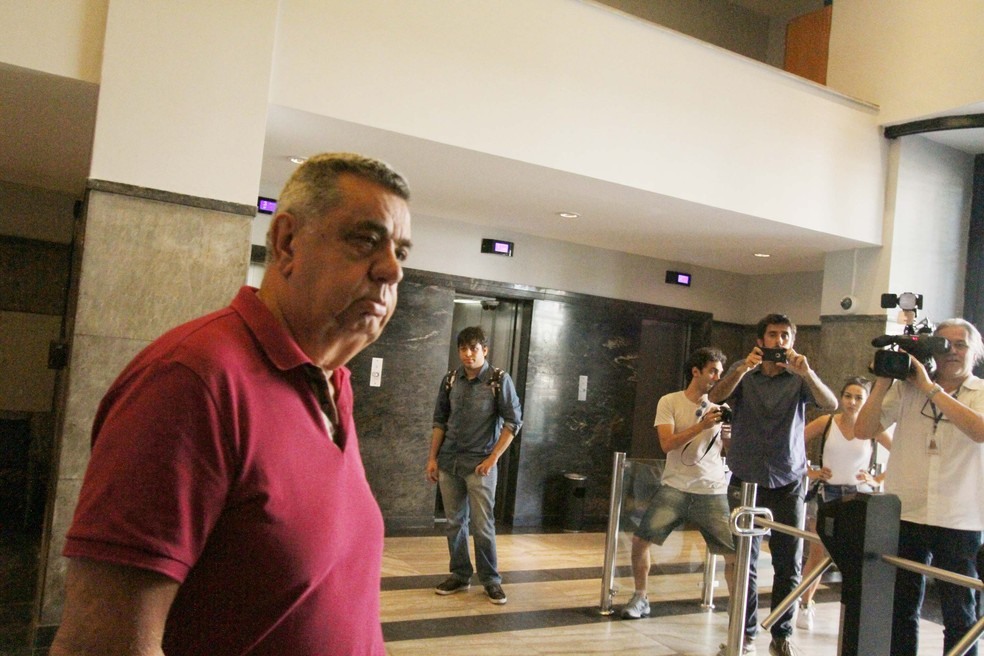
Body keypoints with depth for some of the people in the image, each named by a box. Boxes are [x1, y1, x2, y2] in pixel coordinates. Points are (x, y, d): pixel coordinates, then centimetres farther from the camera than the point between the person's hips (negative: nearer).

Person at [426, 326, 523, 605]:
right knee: (455, 522, 11)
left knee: (482, 525, -2)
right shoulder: (451, 380, 3)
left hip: (480, 464, -4)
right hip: (449, 462, 4)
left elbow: (513, 421, -7)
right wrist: (433, 458, 7)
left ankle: (491, 579, 12)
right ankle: (460, 575, 24)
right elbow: (440, 420, 11)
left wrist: (492, 458, -11)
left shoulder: (499, 380, -8)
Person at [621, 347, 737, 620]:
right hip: (674, 487, -1)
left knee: (735, 553, -5)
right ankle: (640, 598, 14)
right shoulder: (670, 402, 0)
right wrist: (701, 425, -21)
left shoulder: (720, 406, 7)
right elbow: (667, 444, -12)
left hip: (712, 492, 1)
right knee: (640, 539, -8)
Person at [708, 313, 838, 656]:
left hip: (788, 481, 1)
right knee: (745, 561, 2)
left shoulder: (798, 377, 1)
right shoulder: (743, 373, 2)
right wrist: (744, 368, -31)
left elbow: (831, 404, -14)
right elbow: (716, 396, -15)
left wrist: (807, 373, -31)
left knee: (789, 563, 3)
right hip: (747, 479, 0)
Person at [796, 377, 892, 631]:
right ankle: (805, 605, 22)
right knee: (817, 552, 7)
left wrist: (878, 480, -7)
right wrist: (809, 471, -5)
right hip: (825, 493, 0)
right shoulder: (826, 423, -4)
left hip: (858, 496, 0)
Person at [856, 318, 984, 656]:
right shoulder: (906, 390, 4)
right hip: (905, 514, 1)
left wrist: (930, 387, -20)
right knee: (901, 610, 10)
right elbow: (863, 429, -3)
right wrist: (883, 382, -10)